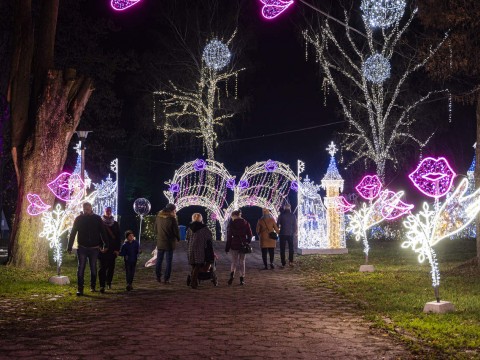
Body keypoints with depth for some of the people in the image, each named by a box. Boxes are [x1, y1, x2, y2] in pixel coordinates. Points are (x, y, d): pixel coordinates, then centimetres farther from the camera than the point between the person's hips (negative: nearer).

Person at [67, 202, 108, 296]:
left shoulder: (97, 219, 0)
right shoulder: (79, 219, 0)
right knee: (81, 268, -5)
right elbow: (72, 233, 1)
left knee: (93, 268, 10)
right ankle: (80, 289, -5)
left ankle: (92, 286, 25)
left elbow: (103, 232, 3)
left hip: (94, 248, 1)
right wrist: (69, 247, -3)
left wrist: (106, 245, -4)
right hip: (82, 248, 0)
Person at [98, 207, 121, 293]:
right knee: (103, 267, -9)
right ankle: (102, 286, -11)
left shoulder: (115, 224, 9)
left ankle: (109, 282, 23)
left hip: (112, 250, 3)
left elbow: (118, 237, 8)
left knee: (111, 267, 6)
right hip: (102, 249, -3)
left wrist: (117, 249, 0)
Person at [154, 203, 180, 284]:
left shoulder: (158, 216, 0)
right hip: (169, 243, -5)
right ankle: (166, 279, 5)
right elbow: (176, 231, -12)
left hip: (160, 242, 5)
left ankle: (158, 277, 20)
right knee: (168, 261, 4)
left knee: (159, 260, 15)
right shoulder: (172, 219, -18)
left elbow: (156, 229, 10)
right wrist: (178, 239, 6)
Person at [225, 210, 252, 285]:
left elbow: (229, 236, -5)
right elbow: (249, 234, 5)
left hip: (234, 245, -2)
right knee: (242, 262, 10)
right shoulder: (246, 223, 3)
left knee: (234, 261, 9)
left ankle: (232, 274, -16)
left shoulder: (232, 223, -6)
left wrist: (227, 247, 0)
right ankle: (242, 278, 8)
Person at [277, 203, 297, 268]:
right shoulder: (293, 216, 0)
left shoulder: (281, 215, -4)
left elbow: (277, 224, -2)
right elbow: (295, 225, 2)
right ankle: (291, 261, -2)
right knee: (291, 248, 12)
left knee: (282, 249, 4)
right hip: (290, 234, 1)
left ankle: (283, 263, 1)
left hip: (283, 234, -1)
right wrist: (294, 232, 16)